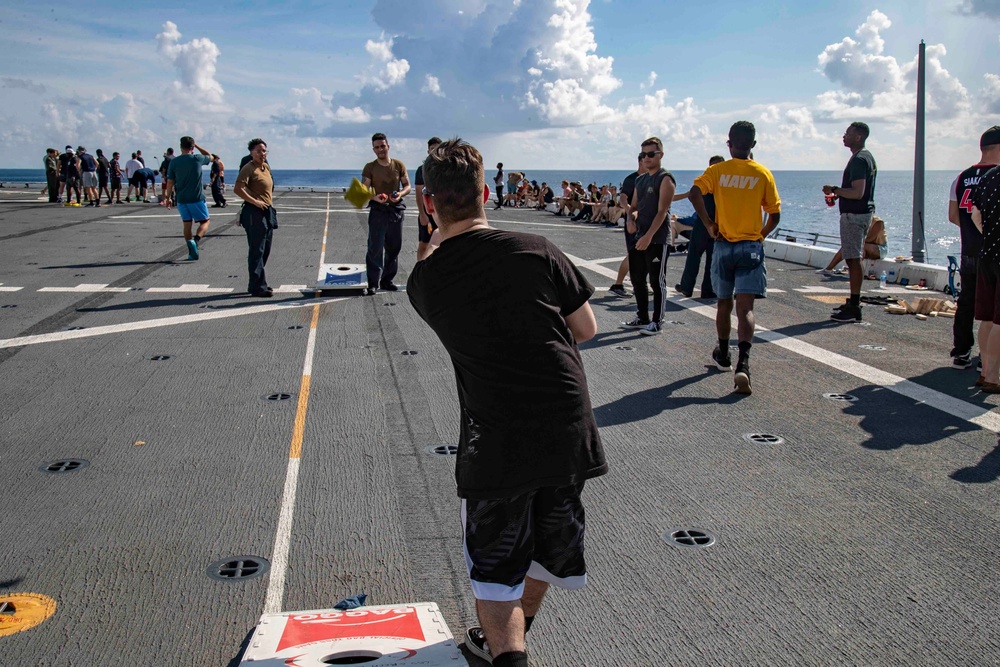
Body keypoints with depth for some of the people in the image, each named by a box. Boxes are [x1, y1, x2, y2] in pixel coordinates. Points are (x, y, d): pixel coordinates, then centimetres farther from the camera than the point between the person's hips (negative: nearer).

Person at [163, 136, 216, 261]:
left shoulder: (174, 162, 0)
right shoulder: (197, 159, -6)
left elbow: (170, 182, 3)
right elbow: (210, 156, 15)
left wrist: (168, 197, 13)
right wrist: (197, 146, 18)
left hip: (181, 199, 3)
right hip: (197, 198, -3)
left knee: (187, 224, 12)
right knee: (205, 221, 8)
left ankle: (192, 252, 7)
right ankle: (196, 239, -21)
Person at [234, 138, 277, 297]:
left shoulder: (266, 167, 15)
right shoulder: (249, 168, -11)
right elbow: (237, 189, -20)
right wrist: (255, 202, -21)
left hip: (267, 212, 9)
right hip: (254, 213, -9)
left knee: (265, 250, 14)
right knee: (256, 251, -7)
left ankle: (255, 284, 25)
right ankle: (258, 287, -5)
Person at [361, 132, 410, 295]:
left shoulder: (399, 165, 5)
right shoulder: (370, 168, 0)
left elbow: (407, 186, 8)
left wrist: (400, 194, -15)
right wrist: (375, 197, -25)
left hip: (396, 210, 3)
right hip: (378, 210, -3)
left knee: (394, 247, 9)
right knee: (375, 248, -8)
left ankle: (387, 280, 21)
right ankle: (373, 283, -6)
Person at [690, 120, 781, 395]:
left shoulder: (717, 170, 0)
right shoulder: (763, 174, 0)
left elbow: (695, 193, -17)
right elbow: (775, 215, 1)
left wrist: (708, 224, -7)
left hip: (723, 246, 1)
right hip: (751, 248, -1)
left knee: (724, 303, 18)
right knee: (745, 308, -8)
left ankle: (723, 356, 34)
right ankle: (743, 364, -25)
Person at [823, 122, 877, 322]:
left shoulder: (859, 160, -17)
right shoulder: (867, 157, 17)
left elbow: (857, 192, -25)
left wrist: (834, 190, -14)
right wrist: (838, 195, 19)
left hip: (854, 215, -11)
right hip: (864, 212, 11)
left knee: (853, 259, -10)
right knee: (854, 258, 16)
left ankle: (854, 308, -10)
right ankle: (853, 302, 24)